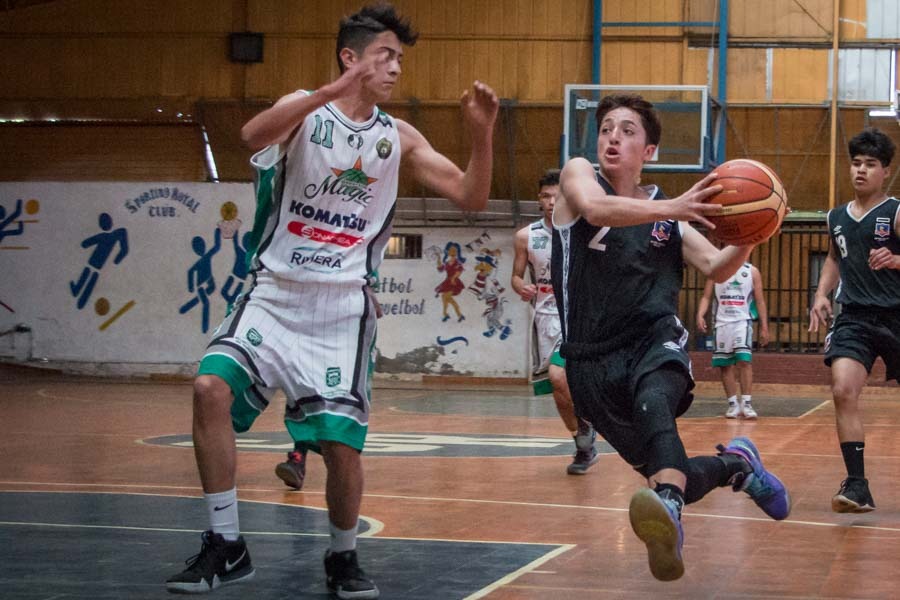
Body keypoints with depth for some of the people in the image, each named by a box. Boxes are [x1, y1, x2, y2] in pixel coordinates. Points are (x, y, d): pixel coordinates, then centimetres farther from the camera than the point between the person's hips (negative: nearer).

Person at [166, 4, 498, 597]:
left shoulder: (399, 138, 7)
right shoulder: (305, 109, -3)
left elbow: (471, 197, 4)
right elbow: (255, 133, -26)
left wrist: (481, 132, -14)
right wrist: (333, 90, -39)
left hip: (342, 308, 2)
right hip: (276, 293, -1)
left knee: (341, 441, -8)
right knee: (213, 386, -22)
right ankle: (227, 546, -9)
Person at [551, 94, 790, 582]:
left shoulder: (666, 211, 13)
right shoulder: (578, 174, 3)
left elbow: (717, 269, 11)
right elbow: (595, 208, -20)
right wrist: (671, 209, -31)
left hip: (655, 342, 0)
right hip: (592, 359, 1)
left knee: (652, 402, -37)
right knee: (663, 472, 3)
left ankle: (669, 513, -64)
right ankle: (736, 464, 36)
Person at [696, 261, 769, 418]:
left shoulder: (752, 271, 5)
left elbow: (760, 301, 6)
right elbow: (706, 296, 5)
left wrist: (764, 327, 1)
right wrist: (700, 315, -13)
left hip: (743, 321, -2)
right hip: (722, 322, 2)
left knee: (744, 360, -17)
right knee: (724, 365, 4)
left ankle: (746, 403, -16)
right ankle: (733, 404, 13)